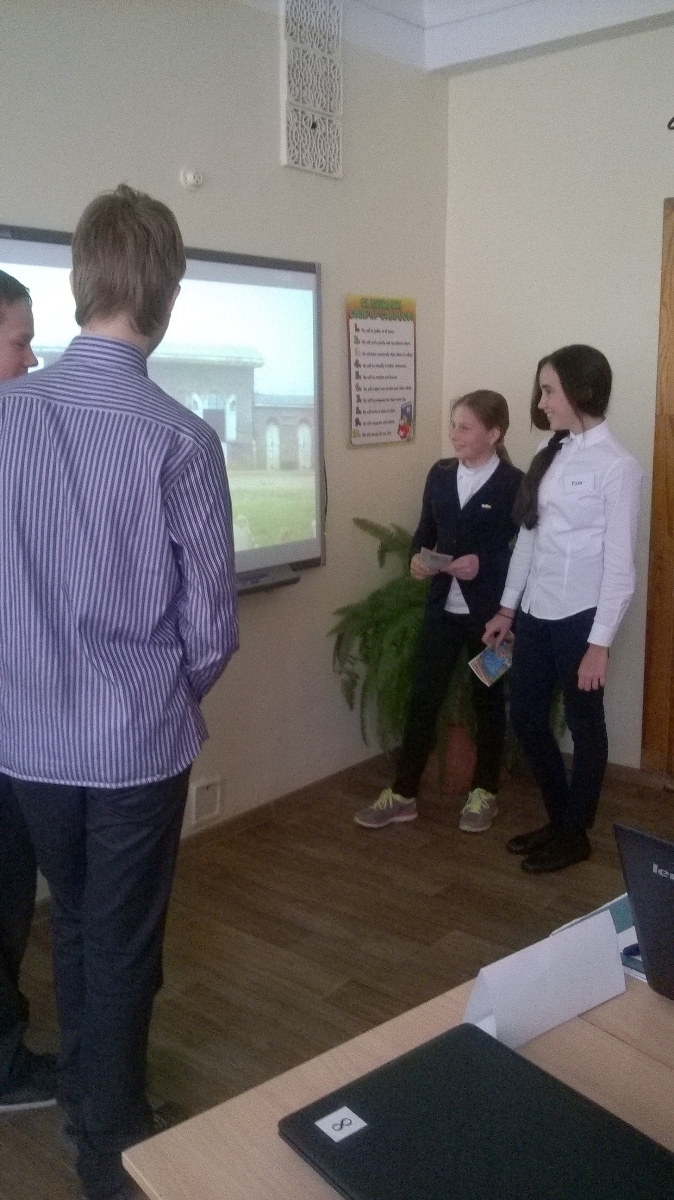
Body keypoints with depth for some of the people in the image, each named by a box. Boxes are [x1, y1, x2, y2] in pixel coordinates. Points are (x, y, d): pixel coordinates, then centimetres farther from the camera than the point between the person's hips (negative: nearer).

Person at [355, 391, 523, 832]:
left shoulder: (514, 483, -9)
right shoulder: (440, 474, 6)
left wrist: (482, 563, -22)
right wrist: (417, 558, -7)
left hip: (489, 612, -4)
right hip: (442, 607, 4)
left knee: (488, 700, 12)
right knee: (423, 697, 6)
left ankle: (484, 792, 27)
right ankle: (403, 794, 16)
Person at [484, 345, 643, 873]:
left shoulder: (618, 466, -12)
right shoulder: (552, 454, 9)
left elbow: (620, 565, -14)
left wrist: (600, 642, -15)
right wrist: (507, 608, 13)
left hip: (580, 617, -7)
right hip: (536, 613, 8)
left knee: (584, 725, 9)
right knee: (526, 719, 14)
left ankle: (575, 836, 27)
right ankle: (558, 819, 34)